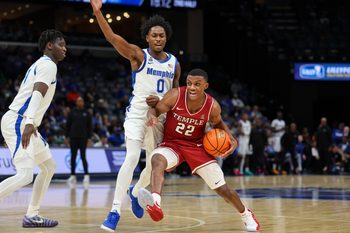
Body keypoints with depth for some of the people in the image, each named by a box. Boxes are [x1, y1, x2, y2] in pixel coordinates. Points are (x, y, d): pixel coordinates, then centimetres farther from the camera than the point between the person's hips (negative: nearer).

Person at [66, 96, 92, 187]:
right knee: (73, 157, 5)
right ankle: (73, 175, 11)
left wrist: (89, 137, -1)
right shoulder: (72, 113, 6)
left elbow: (90, 126, 5)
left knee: (83, 156, -8)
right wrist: (67, 136, 1)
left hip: (83, 138, -1)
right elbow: (68, 125, 7)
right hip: (73, 138, 2)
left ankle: (86, 175, -7)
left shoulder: (86, 113, 5)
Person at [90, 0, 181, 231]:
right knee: (132, 158, -21)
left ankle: (135, 192, 43)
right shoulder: (138, 55, -7)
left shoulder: (174, 63, 6)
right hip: (137, 114, -5)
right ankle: (115, 211, -19)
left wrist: (161, 101, -8)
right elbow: (113, 38, -22)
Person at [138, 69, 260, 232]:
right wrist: (152, 116, -34)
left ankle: (246, 215, 32)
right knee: (157, 159, -39)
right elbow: (155, 110, -10)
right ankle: (155, 204, -61)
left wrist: (231, 139, -8)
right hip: (171, 144, -1)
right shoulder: (175, 95, -21)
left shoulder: (213, 106, -14)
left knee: (223, 189, 2)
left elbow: (217, 123, 8)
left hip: (197, 146, 1)